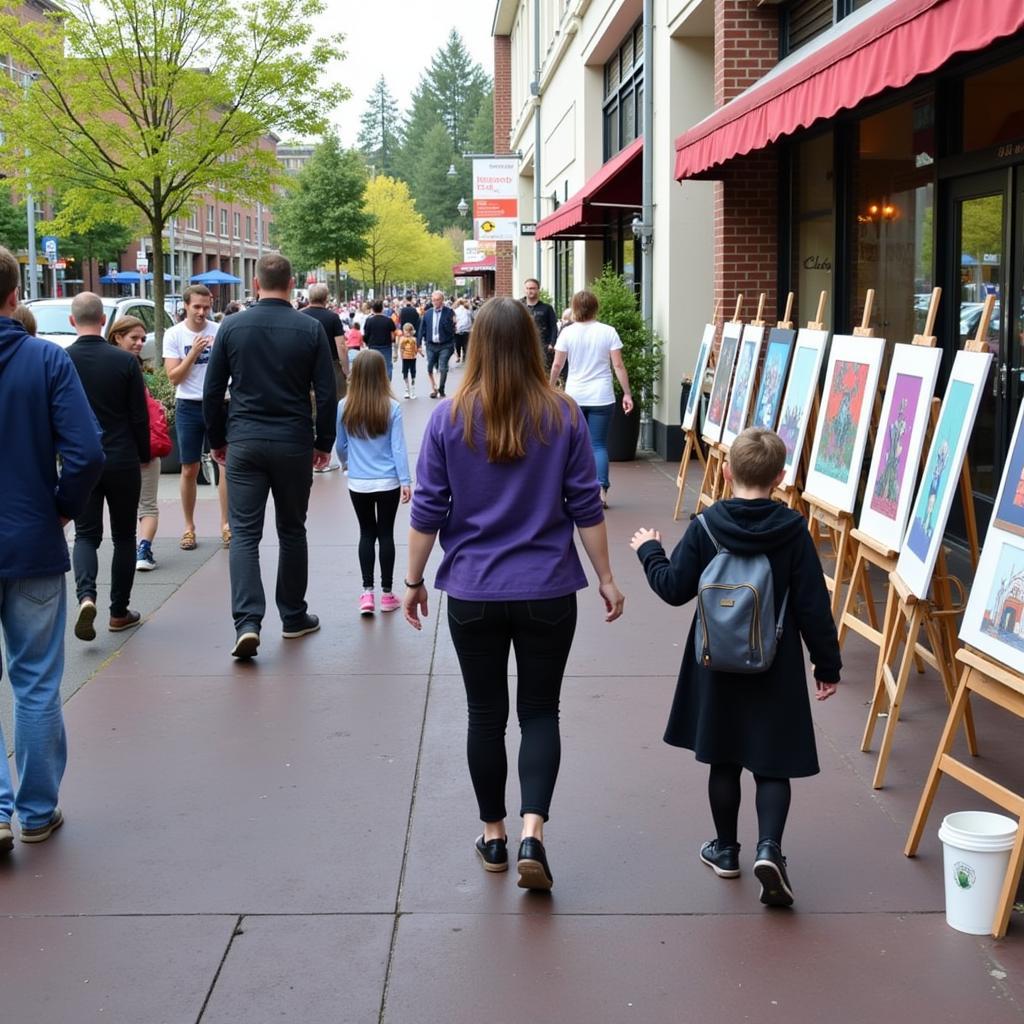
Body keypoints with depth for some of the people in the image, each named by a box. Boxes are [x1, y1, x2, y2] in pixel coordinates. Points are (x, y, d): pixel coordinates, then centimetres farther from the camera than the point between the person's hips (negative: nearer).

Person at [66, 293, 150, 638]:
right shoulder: (125, 361, -8)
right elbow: (140, 416, -5)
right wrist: (144, 456, 10)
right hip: (123, 462, -1)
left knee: (86, 534, 9)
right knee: (124, 536, 12)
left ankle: (86, 596, -15)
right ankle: (119, 612, 16)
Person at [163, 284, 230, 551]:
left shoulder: (220, 331, -2)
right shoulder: (174, 335, -3)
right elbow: (174, 377, -8)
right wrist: (194, 352, -18)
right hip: (189, 408, 0)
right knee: (189, 470, 6)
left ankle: (225, 524, 7)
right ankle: (189, 527, 16)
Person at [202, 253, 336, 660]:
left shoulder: (232, 327, 0)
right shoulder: (310, 329, -3)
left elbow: (212, 391, 3)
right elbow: (326, 393, -3)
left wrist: (217, 439, 14)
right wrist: (324, 442, 9)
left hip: (244, 443, 0)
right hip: (294, 443, 0)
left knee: (244, 533, 0)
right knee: (291, 531, 13)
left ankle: (247, 622, -14)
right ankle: (293, 618, 22)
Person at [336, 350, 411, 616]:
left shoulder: (344, 407, -6)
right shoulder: (392, 408, -11)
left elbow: (341, 447, 5)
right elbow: (398, 447, -10)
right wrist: (405, 481, -5)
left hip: (358, 483, 1)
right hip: (388, 482, -1)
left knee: (367, 533, 14)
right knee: (386, 534, 9)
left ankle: (367, 592, 9)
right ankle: (387, 594, 15)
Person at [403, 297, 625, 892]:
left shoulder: (449, 419, -5)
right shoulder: (563, 417, -5)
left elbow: (428, 512, -2)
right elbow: (586, 508, -2)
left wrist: (414, 581, 9)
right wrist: (606, 578, 7)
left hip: (472, 594, 0)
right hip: (547, 592, 0)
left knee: (486, 714, 13)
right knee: (540, 711, 9)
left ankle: (494, 836, 23)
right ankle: (532, 831, -7)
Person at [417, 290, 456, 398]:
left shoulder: (448, 312, -6)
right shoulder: (427, 313, 5)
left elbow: (451, 330, -10)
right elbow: (422, 329, 8)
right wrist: (419, 344, 5)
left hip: (445, 346, -4)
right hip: (431, 345, 4)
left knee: (442, 369, -6)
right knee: (430, 369, 5)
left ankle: (440, 390, 9)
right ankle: (434, 388, 21)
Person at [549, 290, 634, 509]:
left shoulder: (567, 333, -2)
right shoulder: (608, 332, -3)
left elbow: (557, 365, 0)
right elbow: (618, 365, -4)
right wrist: (627, 393, 0)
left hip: (574, 396, 1)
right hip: (602, 397, -1)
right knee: (599, 444, 3)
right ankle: (601, 489, -7)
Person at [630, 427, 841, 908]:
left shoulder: (705, 526, -8)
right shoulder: (793, 530, -10)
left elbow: (674, 588, -3)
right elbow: (813, 605, -8)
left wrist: (648, 551, 15)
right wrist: (828, 664, 2)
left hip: (717, 668, 1)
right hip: (776, 671, -1)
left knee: (723, 761, 16)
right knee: (772, 765, 6)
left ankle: (726, 850, 27)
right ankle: (769, 848, -13)